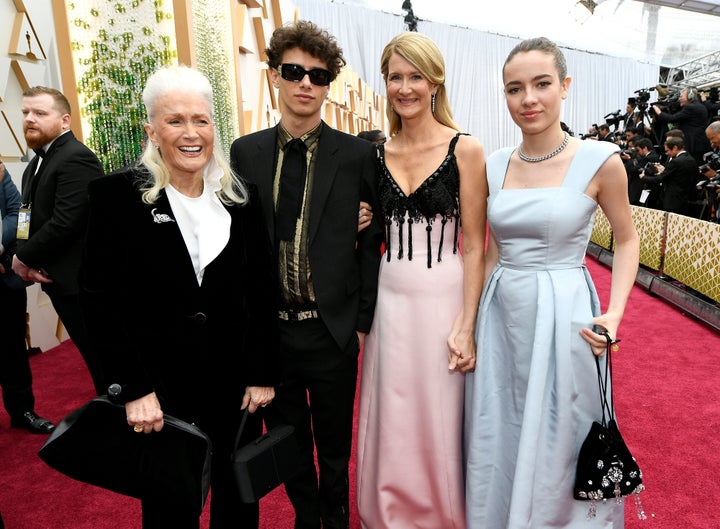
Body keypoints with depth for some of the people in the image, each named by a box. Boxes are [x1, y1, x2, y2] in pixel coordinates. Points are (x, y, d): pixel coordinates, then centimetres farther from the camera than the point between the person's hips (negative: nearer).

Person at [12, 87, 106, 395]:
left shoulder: (76, 158, -16)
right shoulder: (38, 163, 16)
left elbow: (65, 222, -23)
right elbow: (33, 218, 14)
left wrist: (24, 258, -12)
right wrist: (27, 258, -3)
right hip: (56, 278, 9)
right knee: (92, 354, 18)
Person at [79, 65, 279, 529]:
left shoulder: (238, 195, 0)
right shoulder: (117, 194, -9)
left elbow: (263, 290, 2)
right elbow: (101, 298, -9)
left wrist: (263, 374, -1)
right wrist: (134, 389, -13)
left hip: (235, 382, 3)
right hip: (159, 390, -2)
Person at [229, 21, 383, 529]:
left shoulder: (358, 154, -4)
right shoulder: (246, 153, 3)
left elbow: (370, 243, -2)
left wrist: (363, 322, -3)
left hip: (333, 329, -2)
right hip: (267, 329, 2)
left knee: (335, 446, 17)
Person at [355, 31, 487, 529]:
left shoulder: (465, 150, -6)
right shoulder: (378, 154, 6)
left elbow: (474, 246, -8)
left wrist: (467, 324, -12)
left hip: (442, 300, -3)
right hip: (390, 300, 4)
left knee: (439, 420, 11)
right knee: (390, 419, 15)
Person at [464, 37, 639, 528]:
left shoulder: (600, 161, -8)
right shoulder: (495, 164, 3)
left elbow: (627, 239, 4)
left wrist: (614, 313, -10)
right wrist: (473, 318, 9)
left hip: (563, 316, -4)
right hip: (500, 315, 4)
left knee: (556, 443, 11)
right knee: (497, 440, 17)